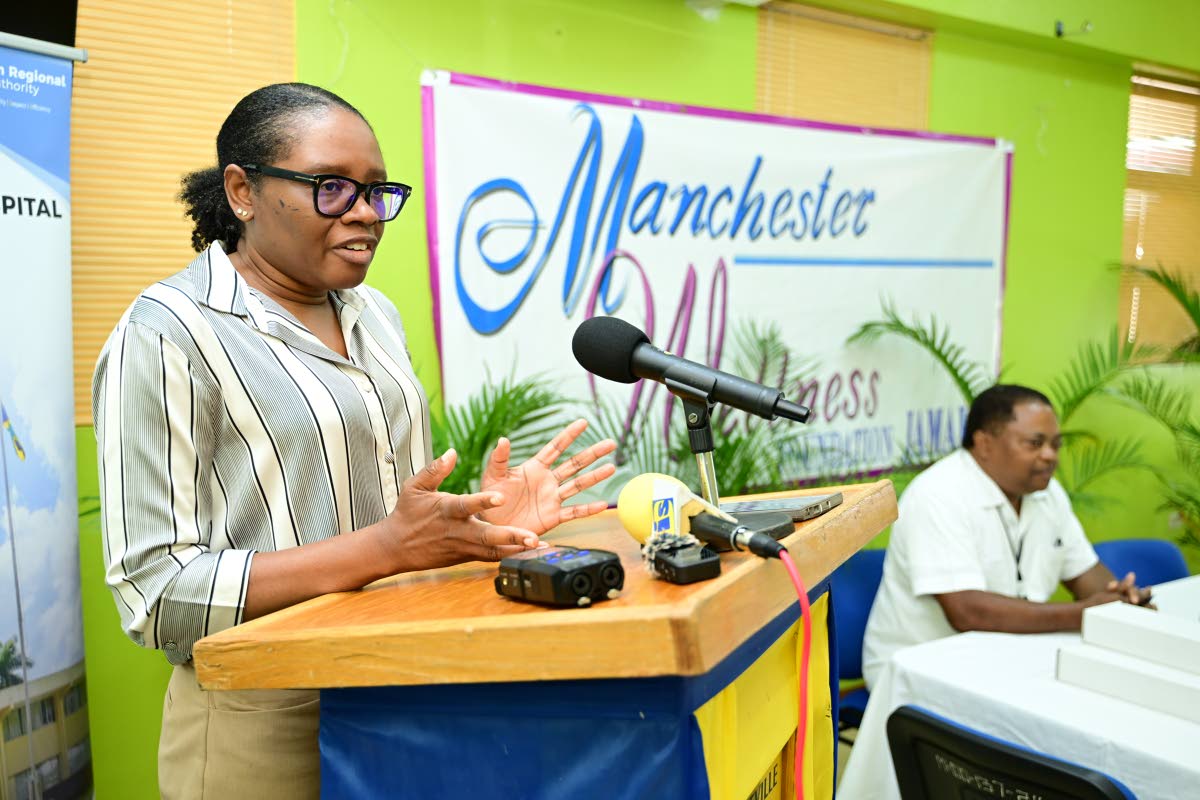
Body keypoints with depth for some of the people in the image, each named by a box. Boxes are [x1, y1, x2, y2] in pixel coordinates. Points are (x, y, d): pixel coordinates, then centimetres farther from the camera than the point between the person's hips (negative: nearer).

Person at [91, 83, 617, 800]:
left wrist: (480, 517, -5)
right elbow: (156, 594, -18)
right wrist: (386, 547, -26)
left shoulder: (376, 315, 6)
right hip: (267, 731, -6)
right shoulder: (165, 336, -14)